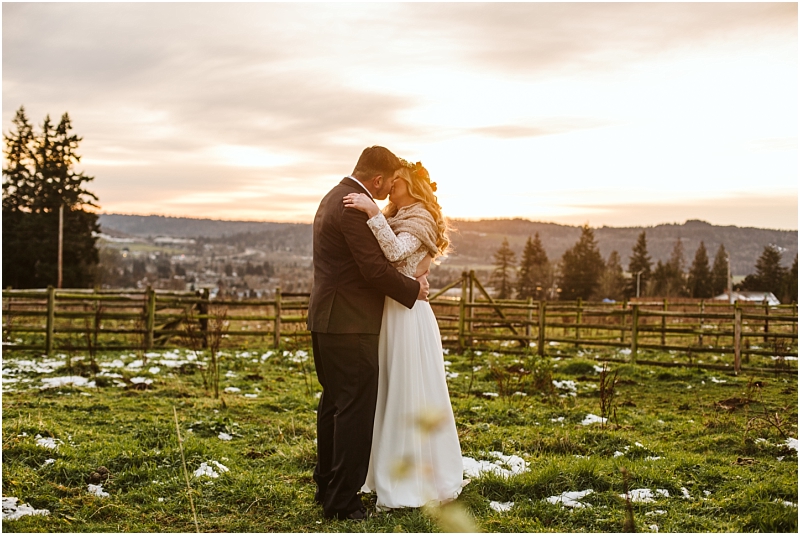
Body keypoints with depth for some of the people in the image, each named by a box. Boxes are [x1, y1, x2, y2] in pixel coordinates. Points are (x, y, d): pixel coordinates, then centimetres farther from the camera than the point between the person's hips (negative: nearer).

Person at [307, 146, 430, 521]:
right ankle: (342, 501, 0)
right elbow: (374, 268, -20)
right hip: (349, 323, -11)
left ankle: (326, 486, 28)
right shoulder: (355, 207, -18)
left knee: (334, 402, 18)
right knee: (356, 407, -5)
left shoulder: (335, 197, 14)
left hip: (326, 318, 11)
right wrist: (413, 289, -6)